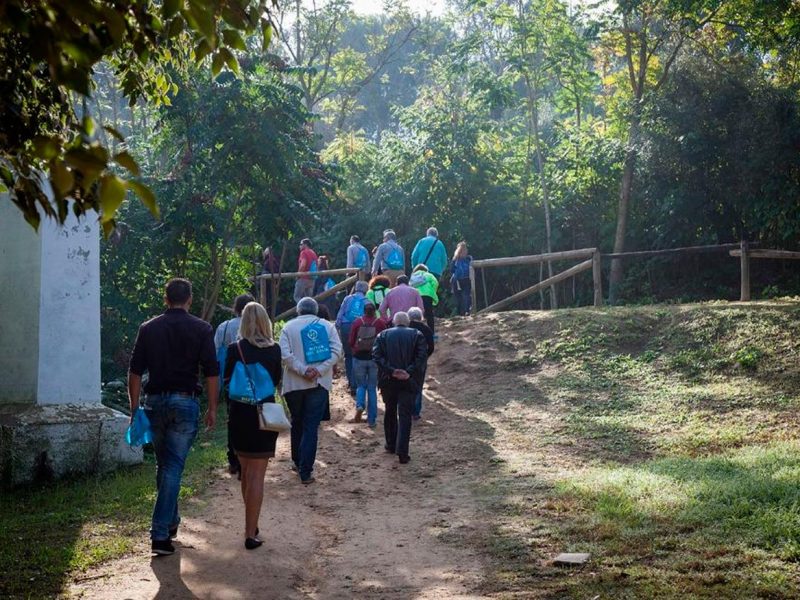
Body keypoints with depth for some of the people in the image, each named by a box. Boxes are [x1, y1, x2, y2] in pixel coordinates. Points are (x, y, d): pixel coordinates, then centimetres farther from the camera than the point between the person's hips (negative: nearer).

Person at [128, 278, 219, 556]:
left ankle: (171, 521, 31)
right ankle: (161, 533, -8)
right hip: (185, 402, -3)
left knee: (163, 465, 18)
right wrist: (212, 408, 2)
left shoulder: (148, 328, 5)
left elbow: (135, 372, 4)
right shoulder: (202, 329, -2)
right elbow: (211, 372, -5)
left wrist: (134, 407, 10)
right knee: (174, 467, -3)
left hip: (155, 401, 3)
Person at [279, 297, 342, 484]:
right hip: (319, 384, -1)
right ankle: (305, 471, -5)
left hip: (294, 384, 1)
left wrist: (303, 370, -13)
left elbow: (285, 355, -12)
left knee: (297, 423, 19)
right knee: (311, 427, 0)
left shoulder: (289, 327, 2)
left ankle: (297, 462, 30)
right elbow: (336, 351, -8)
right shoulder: (327, 326, 4)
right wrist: (320, 370, -13)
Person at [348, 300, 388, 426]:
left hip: (359, 358, 0)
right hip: (375, 359, 0)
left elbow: (351, 342, -1)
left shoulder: (357, 322, -5)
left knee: (361, 385, 16)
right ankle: (371, 419, 9)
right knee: (372, 388, 8)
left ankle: (359, 405, -13)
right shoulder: (380, 323, -6)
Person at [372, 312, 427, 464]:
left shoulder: (383, 335, 5)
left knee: (390, 412, 19)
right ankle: (402, 452, -10)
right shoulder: (417, 335, 3)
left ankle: (391, 445, 30)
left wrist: (391, 371, -13)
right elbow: (422, 356, -10)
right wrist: (409, 372, -15)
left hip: (388, 380, 2)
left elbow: (376, 355, -8)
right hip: (409, 381, -1)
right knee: (405, 415, -2)